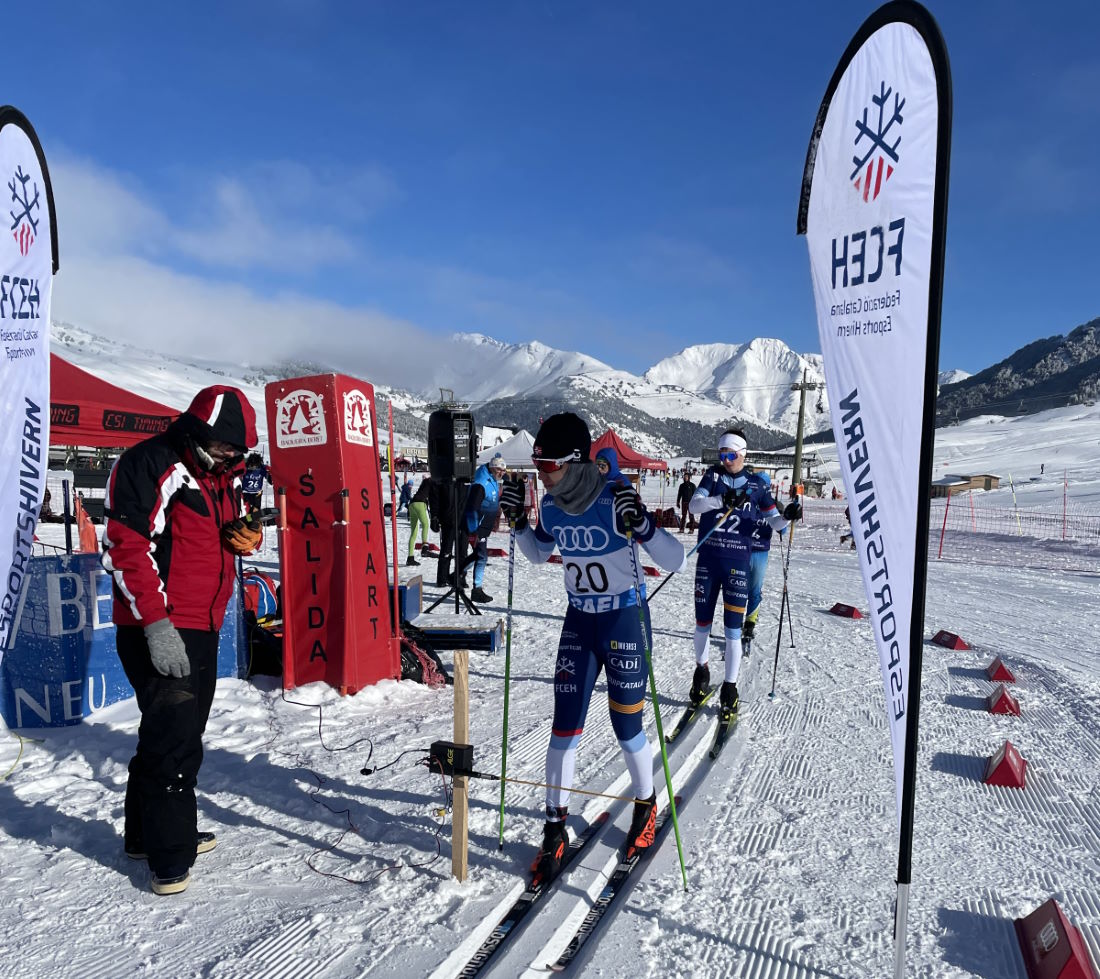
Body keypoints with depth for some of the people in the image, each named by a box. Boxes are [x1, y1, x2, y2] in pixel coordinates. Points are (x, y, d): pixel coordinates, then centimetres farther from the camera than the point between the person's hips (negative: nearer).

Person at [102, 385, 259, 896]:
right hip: (157, 632, -9)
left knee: (182, 734, 17)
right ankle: (169, 855, 8)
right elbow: (126, 547, -19)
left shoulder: (225, 475, 12)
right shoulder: (149, 465, -13)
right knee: (175, 736, -7)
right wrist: (156, 623, -24)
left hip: (203, 629, 9)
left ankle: (146, 833, 34)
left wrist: (247, 536, -3)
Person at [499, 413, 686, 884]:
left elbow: (675, 561, -21)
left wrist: (641, 525, -38)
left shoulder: (616, 501, -23)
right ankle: (555, 828, 20)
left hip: (625, 620, -4)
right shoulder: (551, 506, -6)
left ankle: (646, 805, 36)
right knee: (565, 726, 4)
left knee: (626, 726, 7)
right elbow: (539, 554, 15)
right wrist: (517, 521, -1)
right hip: (579, 621, 5)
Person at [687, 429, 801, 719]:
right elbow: (694, 505, -14)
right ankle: (701, 670, 35)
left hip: (738, 563, -1)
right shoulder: (713, 476, 3)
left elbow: (775, 521, 5)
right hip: (708, 560, 1)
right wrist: (723, 500, -30)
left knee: (733, 629, -2)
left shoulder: (756, 485, 4)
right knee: (702, 623, 10)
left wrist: (788, 515, -17)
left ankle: (730, 687, 9)